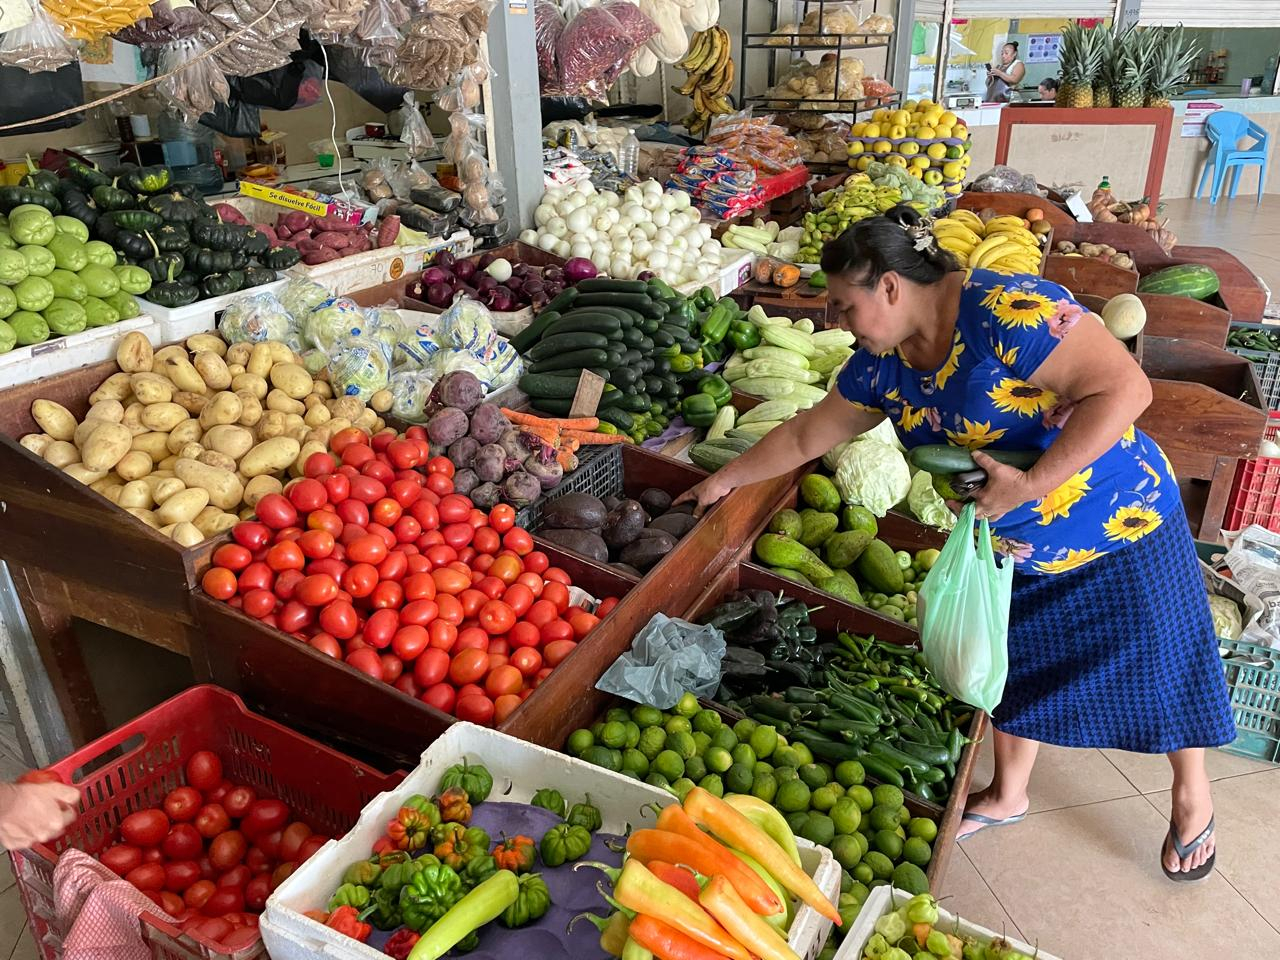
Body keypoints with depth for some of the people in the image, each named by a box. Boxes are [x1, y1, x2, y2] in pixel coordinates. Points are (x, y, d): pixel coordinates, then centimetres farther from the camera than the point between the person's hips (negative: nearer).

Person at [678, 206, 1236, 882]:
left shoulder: (1007, 310, -30)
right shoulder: (883, 364, -6)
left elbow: (1124, 388, -32)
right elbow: (805, 436, 5)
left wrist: (1029, 484, -34)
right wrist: (725, 480, 8)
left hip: (1120, 532, -6)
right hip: (1009, 554, 6)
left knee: (1161, 670, 14)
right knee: (1013, 669, 19)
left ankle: (1192, 800, 41)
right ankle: (1008, 795, 43)